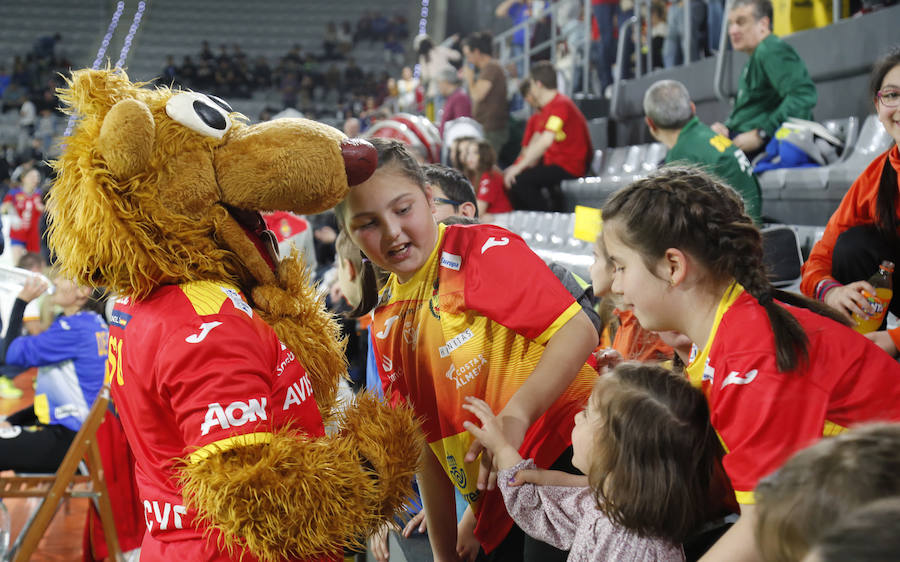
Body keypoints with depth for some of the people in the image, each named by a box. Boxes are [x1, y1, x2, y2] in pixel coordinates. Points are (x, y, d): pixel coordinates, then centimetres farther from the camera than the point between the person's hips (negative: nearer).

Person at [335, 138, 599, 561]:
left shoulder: (483, 249, -8)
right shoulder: (387, 323, 11)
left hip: (565, 457, -6)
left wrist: (515, 417, -28)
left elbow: (577, 331, -16)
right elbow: (428, 442, 15)